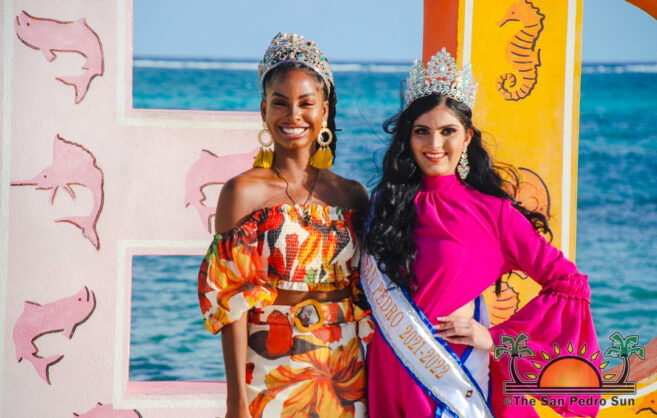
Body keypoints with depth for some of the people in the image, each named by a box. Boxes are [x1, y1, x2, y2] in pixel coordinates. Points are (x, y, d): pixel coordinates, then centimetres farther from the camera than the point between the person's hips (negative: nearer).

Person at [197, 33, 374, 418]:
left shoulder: (352, 195, 4)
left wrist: (376, 371, 6)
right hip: (273, 368, -4)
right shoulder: (244, 192, -9)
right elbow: (232, 301, -11)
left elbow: (363, 293, 10)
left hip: (346, 372, 4)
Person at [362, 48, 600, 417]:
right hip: (391, 370, 3)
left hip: (459, 373, -3)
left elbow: (570, 285, -9)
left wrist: (497, 337, -9)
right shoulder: (387, 204, 4)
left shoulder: (492, 210, -7)